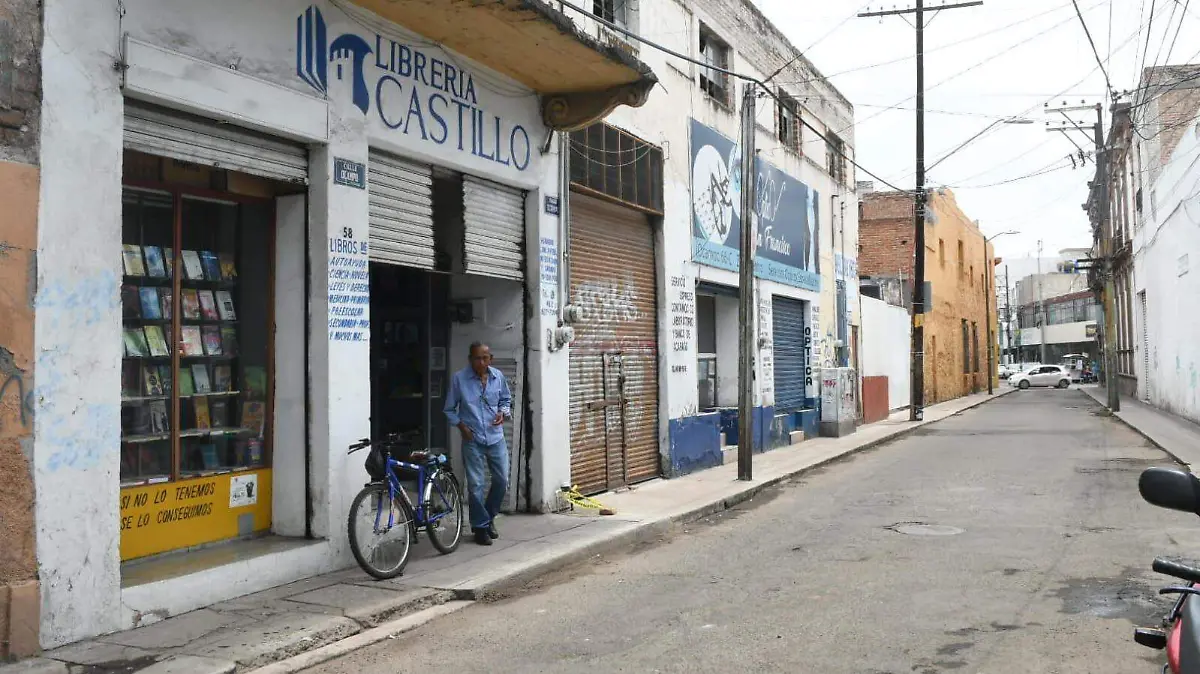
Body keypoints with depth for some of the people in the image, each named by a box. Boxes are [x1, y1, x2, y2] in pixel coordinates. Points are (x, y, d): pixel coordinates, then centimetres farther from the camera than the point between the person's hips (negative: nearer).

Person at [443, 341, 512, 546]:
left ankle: (489, 517, 31)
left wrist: (503, 413, -6)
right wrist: (461, 425, -13)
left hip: (496, 437, 3)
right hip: (472, 439, -3)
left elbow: (506, 400, 14)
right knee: (475, 485, 1)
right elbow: (449, 409, 0)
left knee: (502, 480, 8)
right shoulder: (459, 378, -9)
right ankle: (480, 526, 15)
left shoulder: (498, 376, -1)